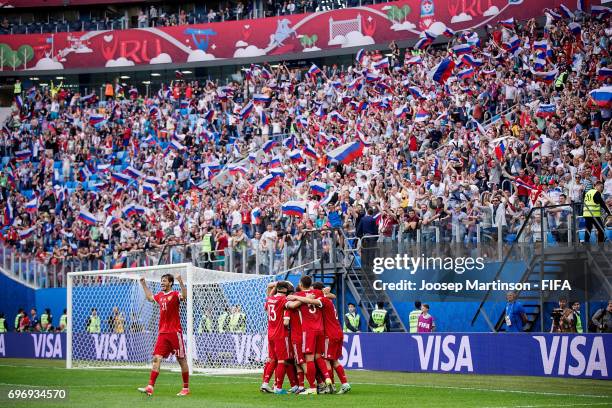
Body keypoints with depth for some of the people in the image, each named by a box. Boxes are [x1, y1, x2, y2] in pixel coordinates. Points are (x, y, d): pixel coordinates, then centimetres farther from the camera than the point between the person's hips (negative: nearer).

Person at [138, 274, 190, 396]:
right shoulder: (160, 295, 14)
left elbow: (184, 297, -29)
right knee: (157, 358, -6)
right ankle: (150, 387, -13)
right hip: (162, 332, 6)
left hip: (175, 332, -6)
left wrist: (181, 282, -37)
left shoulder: (175, 294, -6)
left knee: (181, 360, 3)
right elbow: (150, 297, 36)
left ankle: (186, 388, 14)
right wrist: (144, 284, 36)